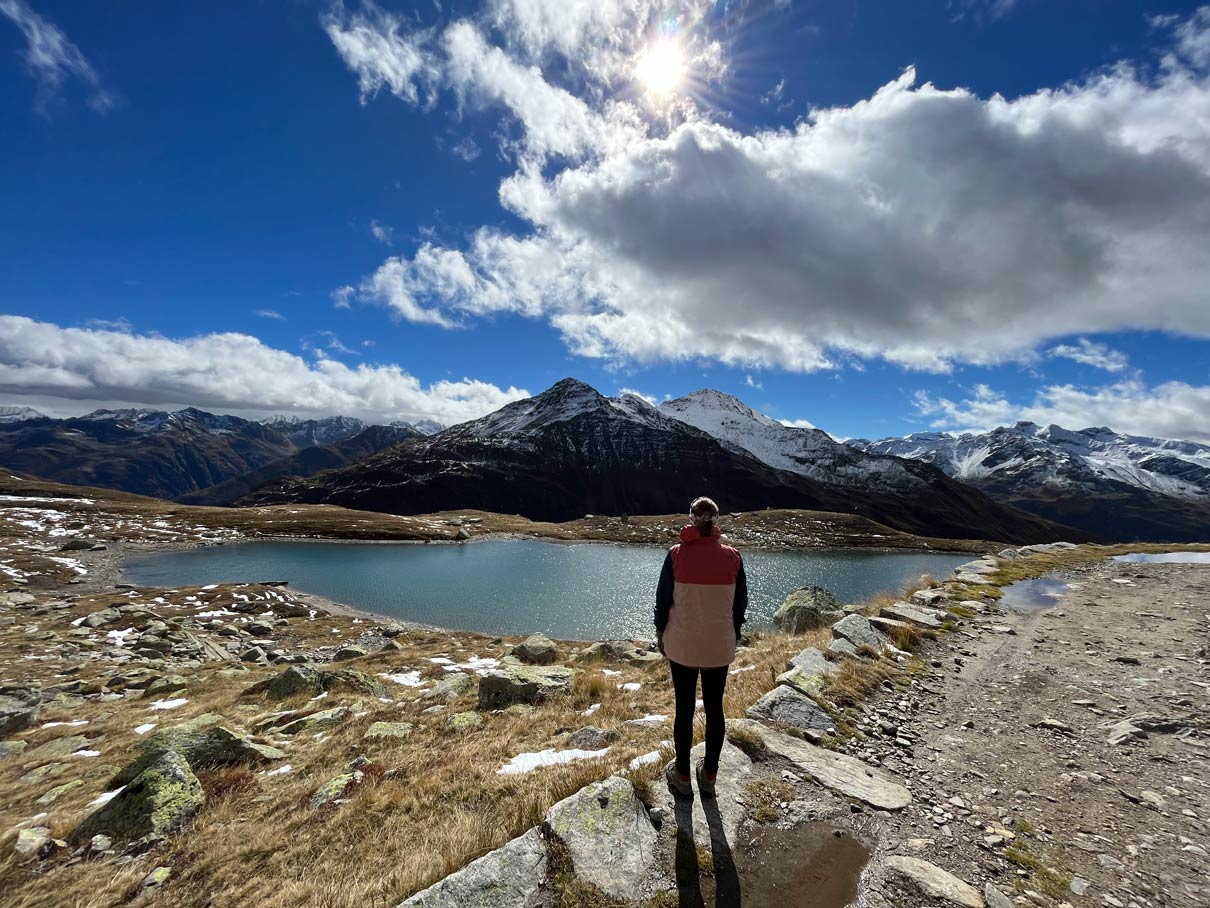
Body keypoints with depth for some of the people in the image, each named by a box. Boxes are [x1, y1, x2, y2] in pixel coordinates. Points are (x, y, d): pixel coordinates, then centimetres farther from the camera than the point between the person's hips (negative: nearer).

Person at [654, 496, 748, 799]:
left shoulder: (676, 554, -14)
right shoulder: (732, 557, -8)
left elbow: (663, 599, -7)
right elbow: (740, 603, 1)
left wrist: (660, 633, 8)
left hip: (681, 645, -1)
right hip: (720, 647, 2)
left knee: (685, 709, 12)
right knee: (714, 709, 16)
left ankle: (682, 777, 28)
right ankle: (709, 777, 31)